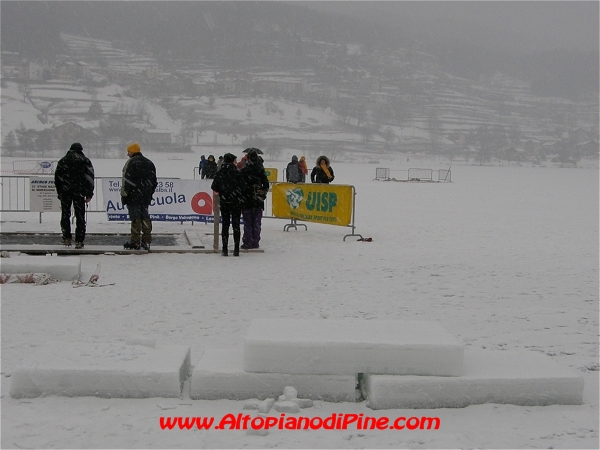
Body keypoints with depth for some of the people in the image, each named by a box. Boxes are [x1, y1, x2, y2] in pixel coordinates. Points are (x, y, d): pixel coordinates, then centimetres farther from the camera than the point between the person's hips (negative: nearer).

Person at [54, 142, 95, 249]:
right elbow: (90, 178, 1)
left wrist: (59, 193, 17)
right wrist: (89, 195, 4)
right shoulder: (85, 161, 5)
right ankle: (79, 241, -3)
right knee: (80, 216, 1)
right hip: (79, 192, -2)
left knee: (65, 215, 13)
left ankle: (66, 238, 11)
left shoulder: (63, 160, 12)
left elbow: (57, 178, 12)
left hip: (65, 192, 2)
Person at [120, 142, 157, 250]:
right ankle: (146, 241, 11)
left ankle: (135, 242, -3)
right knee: (145, 217, 10)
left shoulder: (131, 163, -9)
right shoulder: (149, 163, 14)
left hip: (134, 196, -7)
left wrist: (124, 195, -9)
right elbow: (154, 181, 17)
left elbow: (127, 181, -14)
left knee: (135, 218, -4)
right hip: (145, 197, 7)